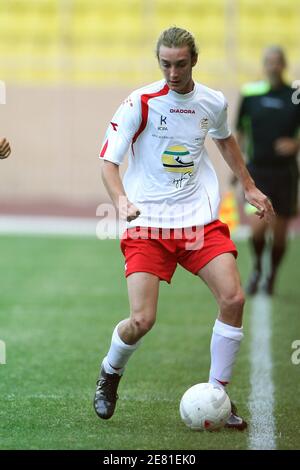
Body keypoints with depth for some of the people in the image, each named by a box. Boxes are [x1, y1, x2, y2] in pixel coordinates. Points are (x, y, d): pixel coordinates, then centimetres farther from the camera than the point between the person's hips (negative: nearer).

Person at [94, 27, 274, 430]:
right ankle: (110, 373, 20)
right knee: (142, 320, -13)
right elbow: (108, 161, -10)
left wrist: (249, 187, 28)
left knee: (233, 299, -14)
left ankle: (217, 394, 3)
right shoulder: (140, 103, -9)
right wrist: (121, 200, -28)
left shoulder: (213, 103, 5)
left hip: (199, 218, 4)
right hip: (148, 223, -4)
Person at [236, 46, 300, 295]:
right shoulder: (250, 93, 1)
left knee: (280, 234, 6)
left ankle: (272, 276, 33)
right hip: (256, 170, 0)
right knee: (258, 226, -17)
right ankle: (257, 267, 13)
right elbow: (240, 131, 13)